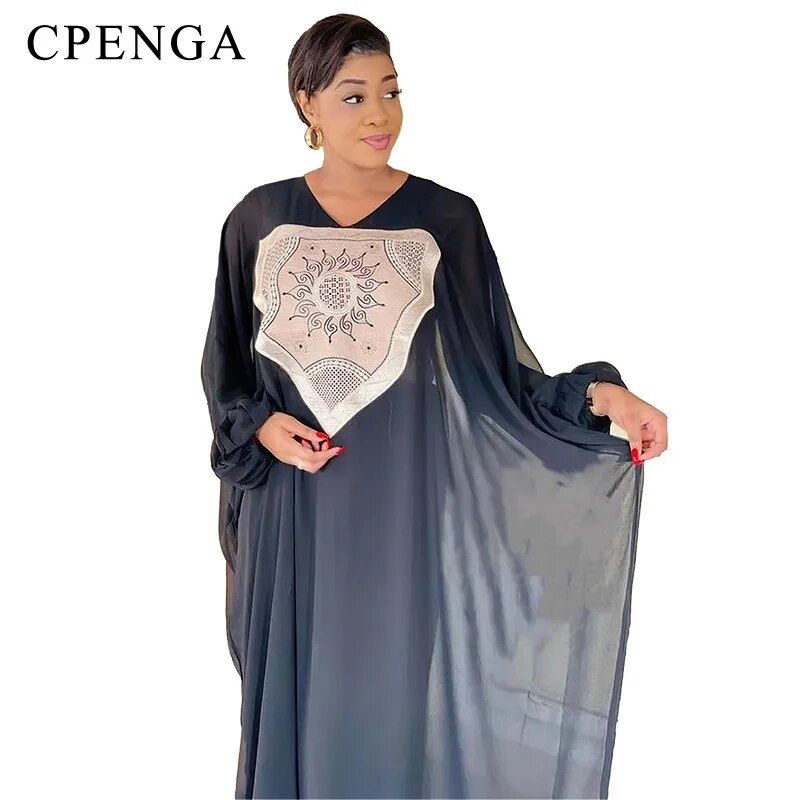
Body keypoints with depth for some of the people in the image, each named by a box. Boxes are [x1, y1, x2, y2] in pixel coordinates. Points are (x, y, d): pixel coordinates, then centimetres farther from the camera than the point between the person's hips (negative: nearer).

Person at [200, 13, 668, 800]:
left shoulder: (447, 219, -4)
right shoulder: (258, 219, 2)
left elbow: (495, 369, -5)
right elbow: (226, 362, 10)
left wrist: (595, 395, -21)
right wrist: (259, 425, -9)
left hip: (397, 500, -2)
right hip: (288, 504, 2)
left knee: (391, 687, 9)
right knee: (289, 687, 14)